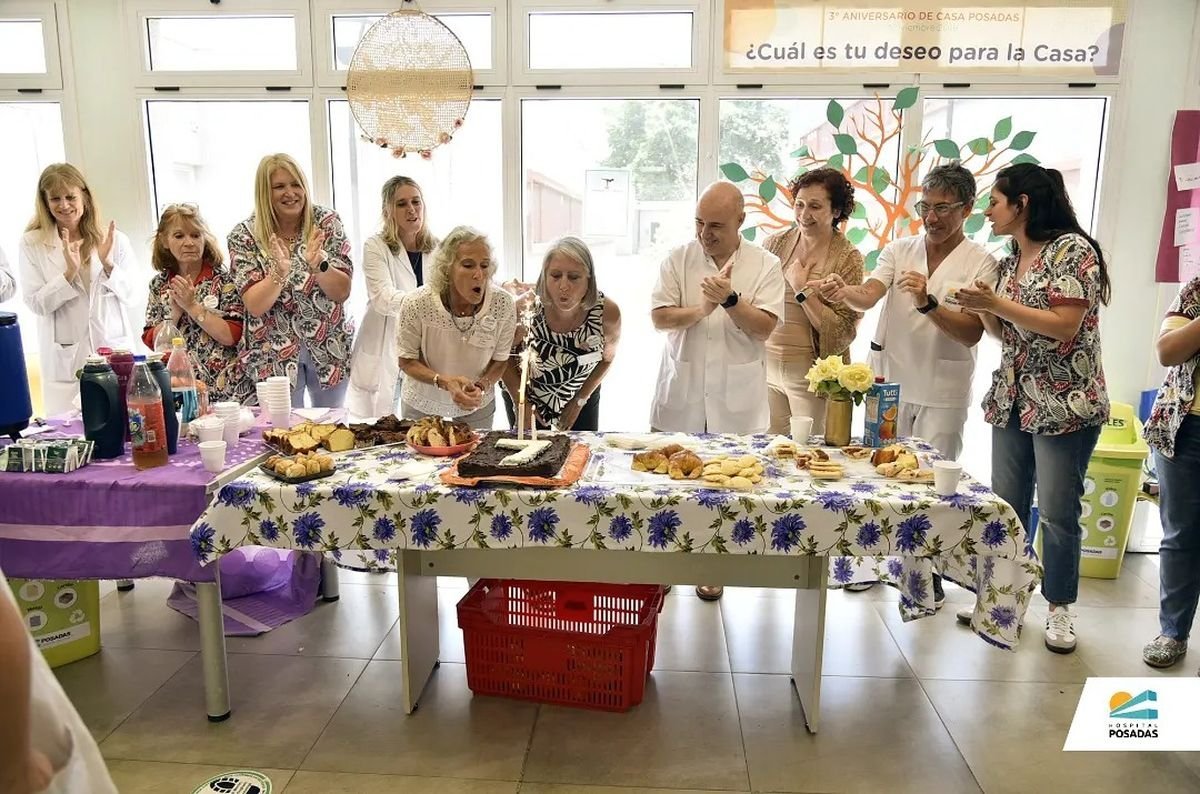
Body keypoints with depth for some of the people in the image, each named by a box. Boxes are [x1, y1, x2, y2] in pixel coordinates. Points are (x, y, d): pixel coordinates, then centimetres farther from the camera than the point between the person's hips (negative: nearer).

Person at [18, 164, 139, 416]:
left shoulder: (115, 240, 2)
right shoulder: (32, 244, 1)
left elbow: (130, 294, 2)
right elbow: (35, 303, -5)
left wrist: (108, 263, -14)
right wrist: (69, 272, -18)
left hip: (115, 351, 1)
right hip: (65, 359, -1)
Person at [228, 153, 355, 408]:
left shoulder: (327, 222, -5)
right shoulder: (244, 235, -7)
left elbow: (342, 292, -10)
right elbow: (255, 306, -14)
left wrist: (318, 264, -28)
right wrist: (279, 271, -30)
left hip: (329, 348, 2)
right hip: (275, 354, -1)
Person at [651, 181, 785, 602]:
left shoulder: (765, 265, 1)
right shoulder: (678, 259, 3)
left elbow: (764, 328, -7)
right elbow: (659, 317, -3)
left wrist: (730, 299, -22)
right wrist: (702, 310, -19)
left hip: (735, 398, -1)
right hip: (681, 393, 1)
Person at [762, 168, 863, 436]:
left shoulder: (848, 258, -7)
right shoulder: (775, 244, 3)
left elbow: (842, 333, -13)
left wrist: (802, 289, -16)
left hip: (812, 373, -3)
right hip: (766, 366, 3)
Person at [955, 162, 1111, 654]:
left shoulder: (1072, 249, -11)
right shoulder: (1009, 261, 11)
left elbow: (1064, 326, -19)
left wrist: (995, 302, -19)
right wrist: (980, 308, -2)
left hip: (1064, 405, -7)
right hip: (1011, 400, 7)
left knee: (1057, 513, 1)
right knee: (1006, 507, 11)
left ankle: (1059, 609, 18)